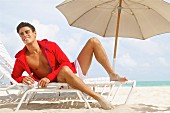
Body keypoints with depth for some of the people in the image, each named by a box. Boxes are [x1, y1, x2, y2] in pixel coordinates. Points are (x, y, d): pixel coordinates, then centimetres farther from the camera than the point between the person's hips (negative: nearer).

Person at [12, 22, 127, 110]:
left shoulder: (50, 45, 1)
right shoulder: (21, 59, -3)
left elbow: (66, 63, -5)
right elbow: (13, 78, 3)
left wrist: (49, 77, -20)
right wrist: (23, 79, -22)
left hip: (74, 71, 5)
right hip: (59, 82, -5)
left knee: (93, 41, -5)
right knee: (65, 70, -45)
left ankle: (113, 75, -7)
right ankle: (98, 97, -41)